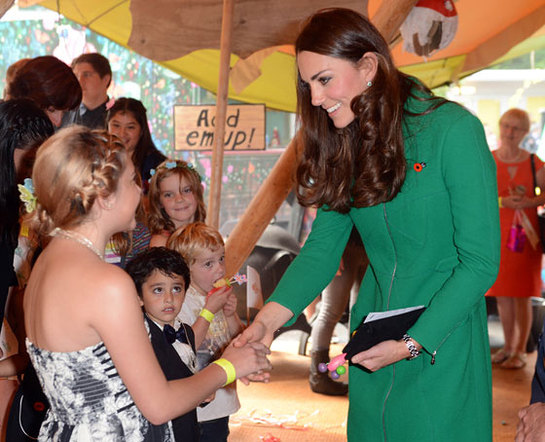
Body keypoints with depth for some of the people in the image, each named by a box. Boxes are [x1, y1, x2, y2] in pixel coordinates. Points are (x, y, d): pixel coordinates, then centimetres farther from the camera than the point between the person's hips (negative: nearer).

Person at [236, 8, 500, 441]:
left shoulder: (454, 131, -16)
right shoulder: (347, 146, 3)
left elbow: (480, 263, -15)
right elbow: (322, 248, 1)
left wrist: (411, 344, -20)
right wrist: (270, 317, -14)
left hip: (443, 344, -5)